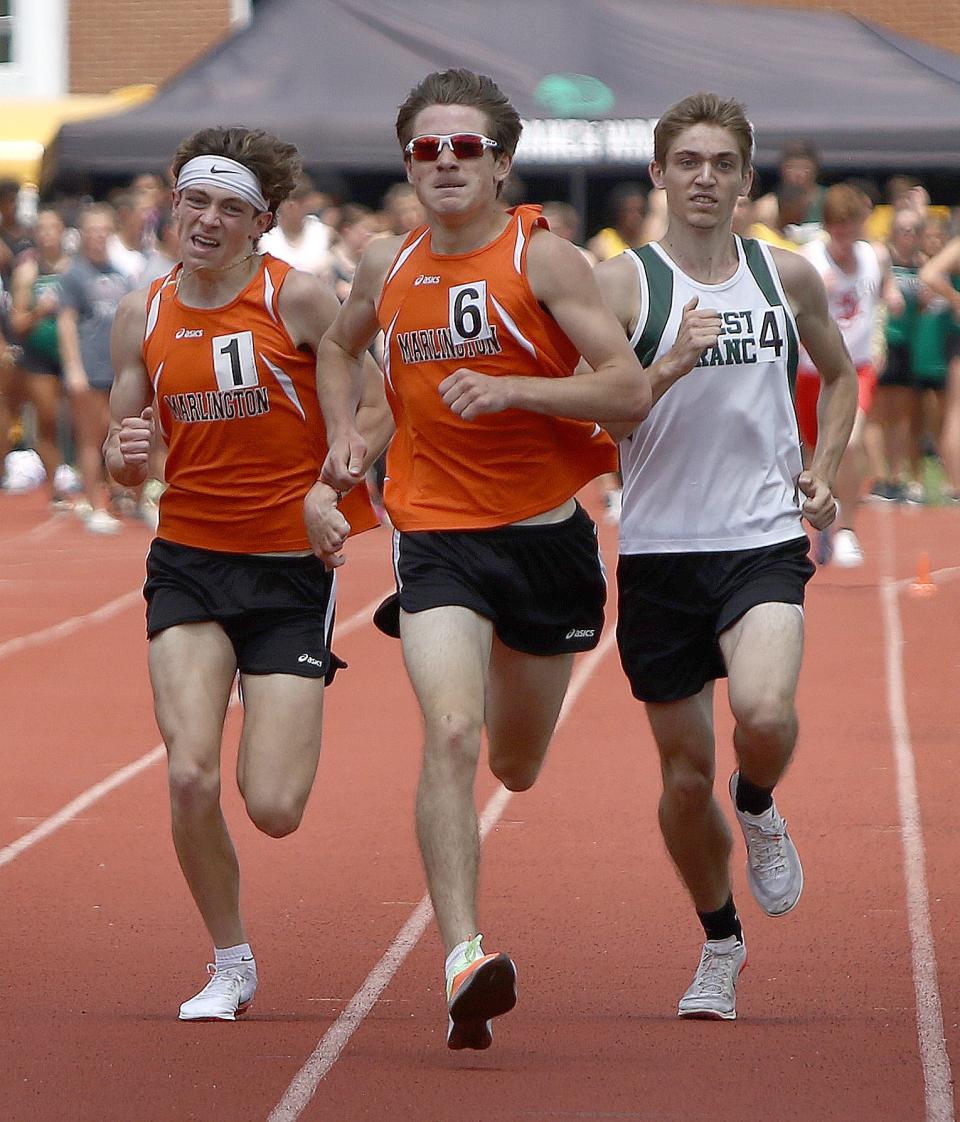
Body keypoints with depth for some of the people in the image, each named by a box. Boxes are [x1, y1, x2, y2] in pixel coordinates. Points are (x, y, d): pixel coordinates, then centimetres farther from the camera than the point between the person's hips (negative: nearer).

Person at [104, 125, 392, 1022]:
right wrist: (126, 455, -13)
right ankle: (230, 964, 8)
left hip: (293, 568, -3)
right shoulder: (143, 316, 3)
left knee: (273, 810, -8)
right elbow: (123, 460, 11)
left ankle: (289, 735, 32)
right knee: (190, 776, -16)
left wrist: (330, 485, -21)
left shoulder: (298, 299, -9)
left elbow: (374, 410, -4)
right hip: (189, 562, 3)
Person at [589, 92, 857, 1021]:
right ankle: (720, 945, 29)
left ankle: (759, 807, 9)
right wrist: (672, 365, -25)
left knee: (764, 712, -27)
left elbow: (839, 372, 24)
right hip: (659, 549, 0)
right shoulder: (622, 283, -3)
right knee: (685, 772, 6)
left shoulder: (787, 277, 6)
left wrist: (825, 467, 10)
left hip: (765, 538, 0)